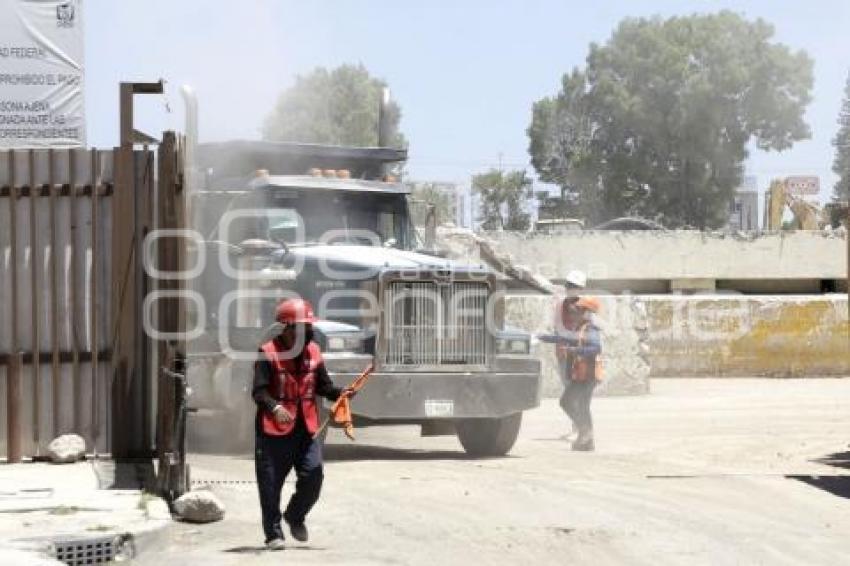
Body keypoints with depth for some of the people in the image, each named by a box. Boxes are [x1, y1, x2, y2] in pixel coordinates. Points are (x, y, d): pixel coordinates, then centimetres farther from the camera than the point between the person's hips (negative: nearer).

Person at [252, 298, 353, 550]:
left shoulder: (313, 351, 8)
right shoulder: (268, 353, -11)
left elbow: (322, 385, 14)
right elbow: (259, 391, -16)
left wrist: (341, 393, -5)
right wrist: (275, 408, -33)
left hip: (306, 427, 5)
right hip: (275, 428, -5)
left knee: (313, 476, 2)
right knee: (271, 483, 0)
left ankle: (295, 517, 29)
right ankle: (273, 533, 11)